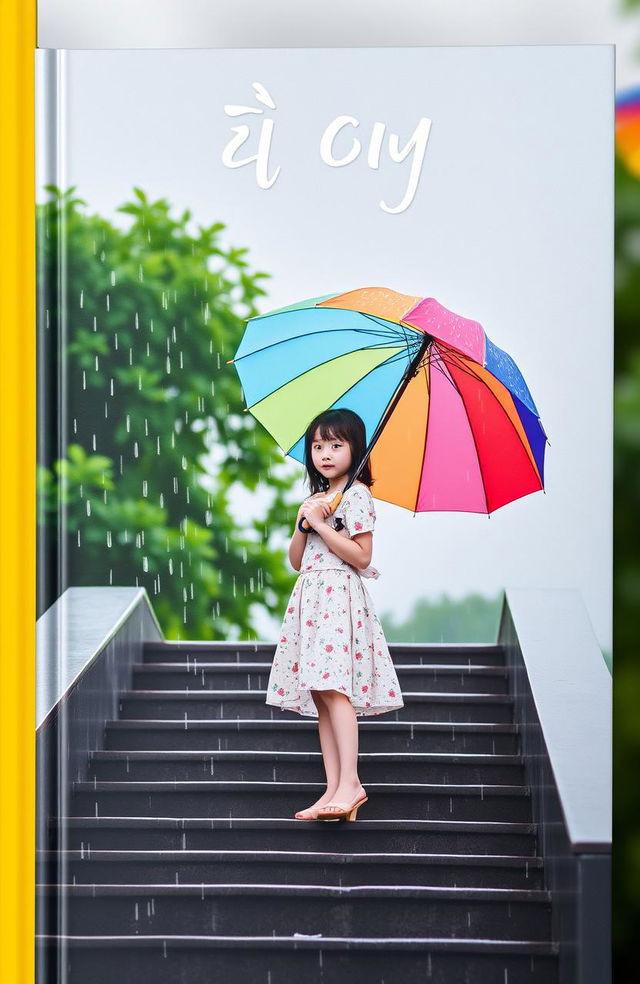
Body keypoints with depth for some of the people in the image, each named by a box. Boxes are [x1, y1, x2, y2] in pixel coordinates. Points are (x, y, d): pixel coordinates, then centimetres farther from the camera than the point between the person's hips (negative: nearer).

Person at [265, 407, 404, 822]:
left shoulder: (356, 495, -4)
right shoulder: (316, 498, 21)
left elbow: (361, 556, -13)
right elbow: (296, 559, 16)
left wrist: (320, 524, -12)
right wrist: (304, 522, -1)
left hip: (338, 597, -9)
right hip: (311, 597, 9)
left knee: (332, 688, -19)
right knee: (319, 694, 2)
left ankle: (349, 784, -23)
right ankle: (335, 788, 0)